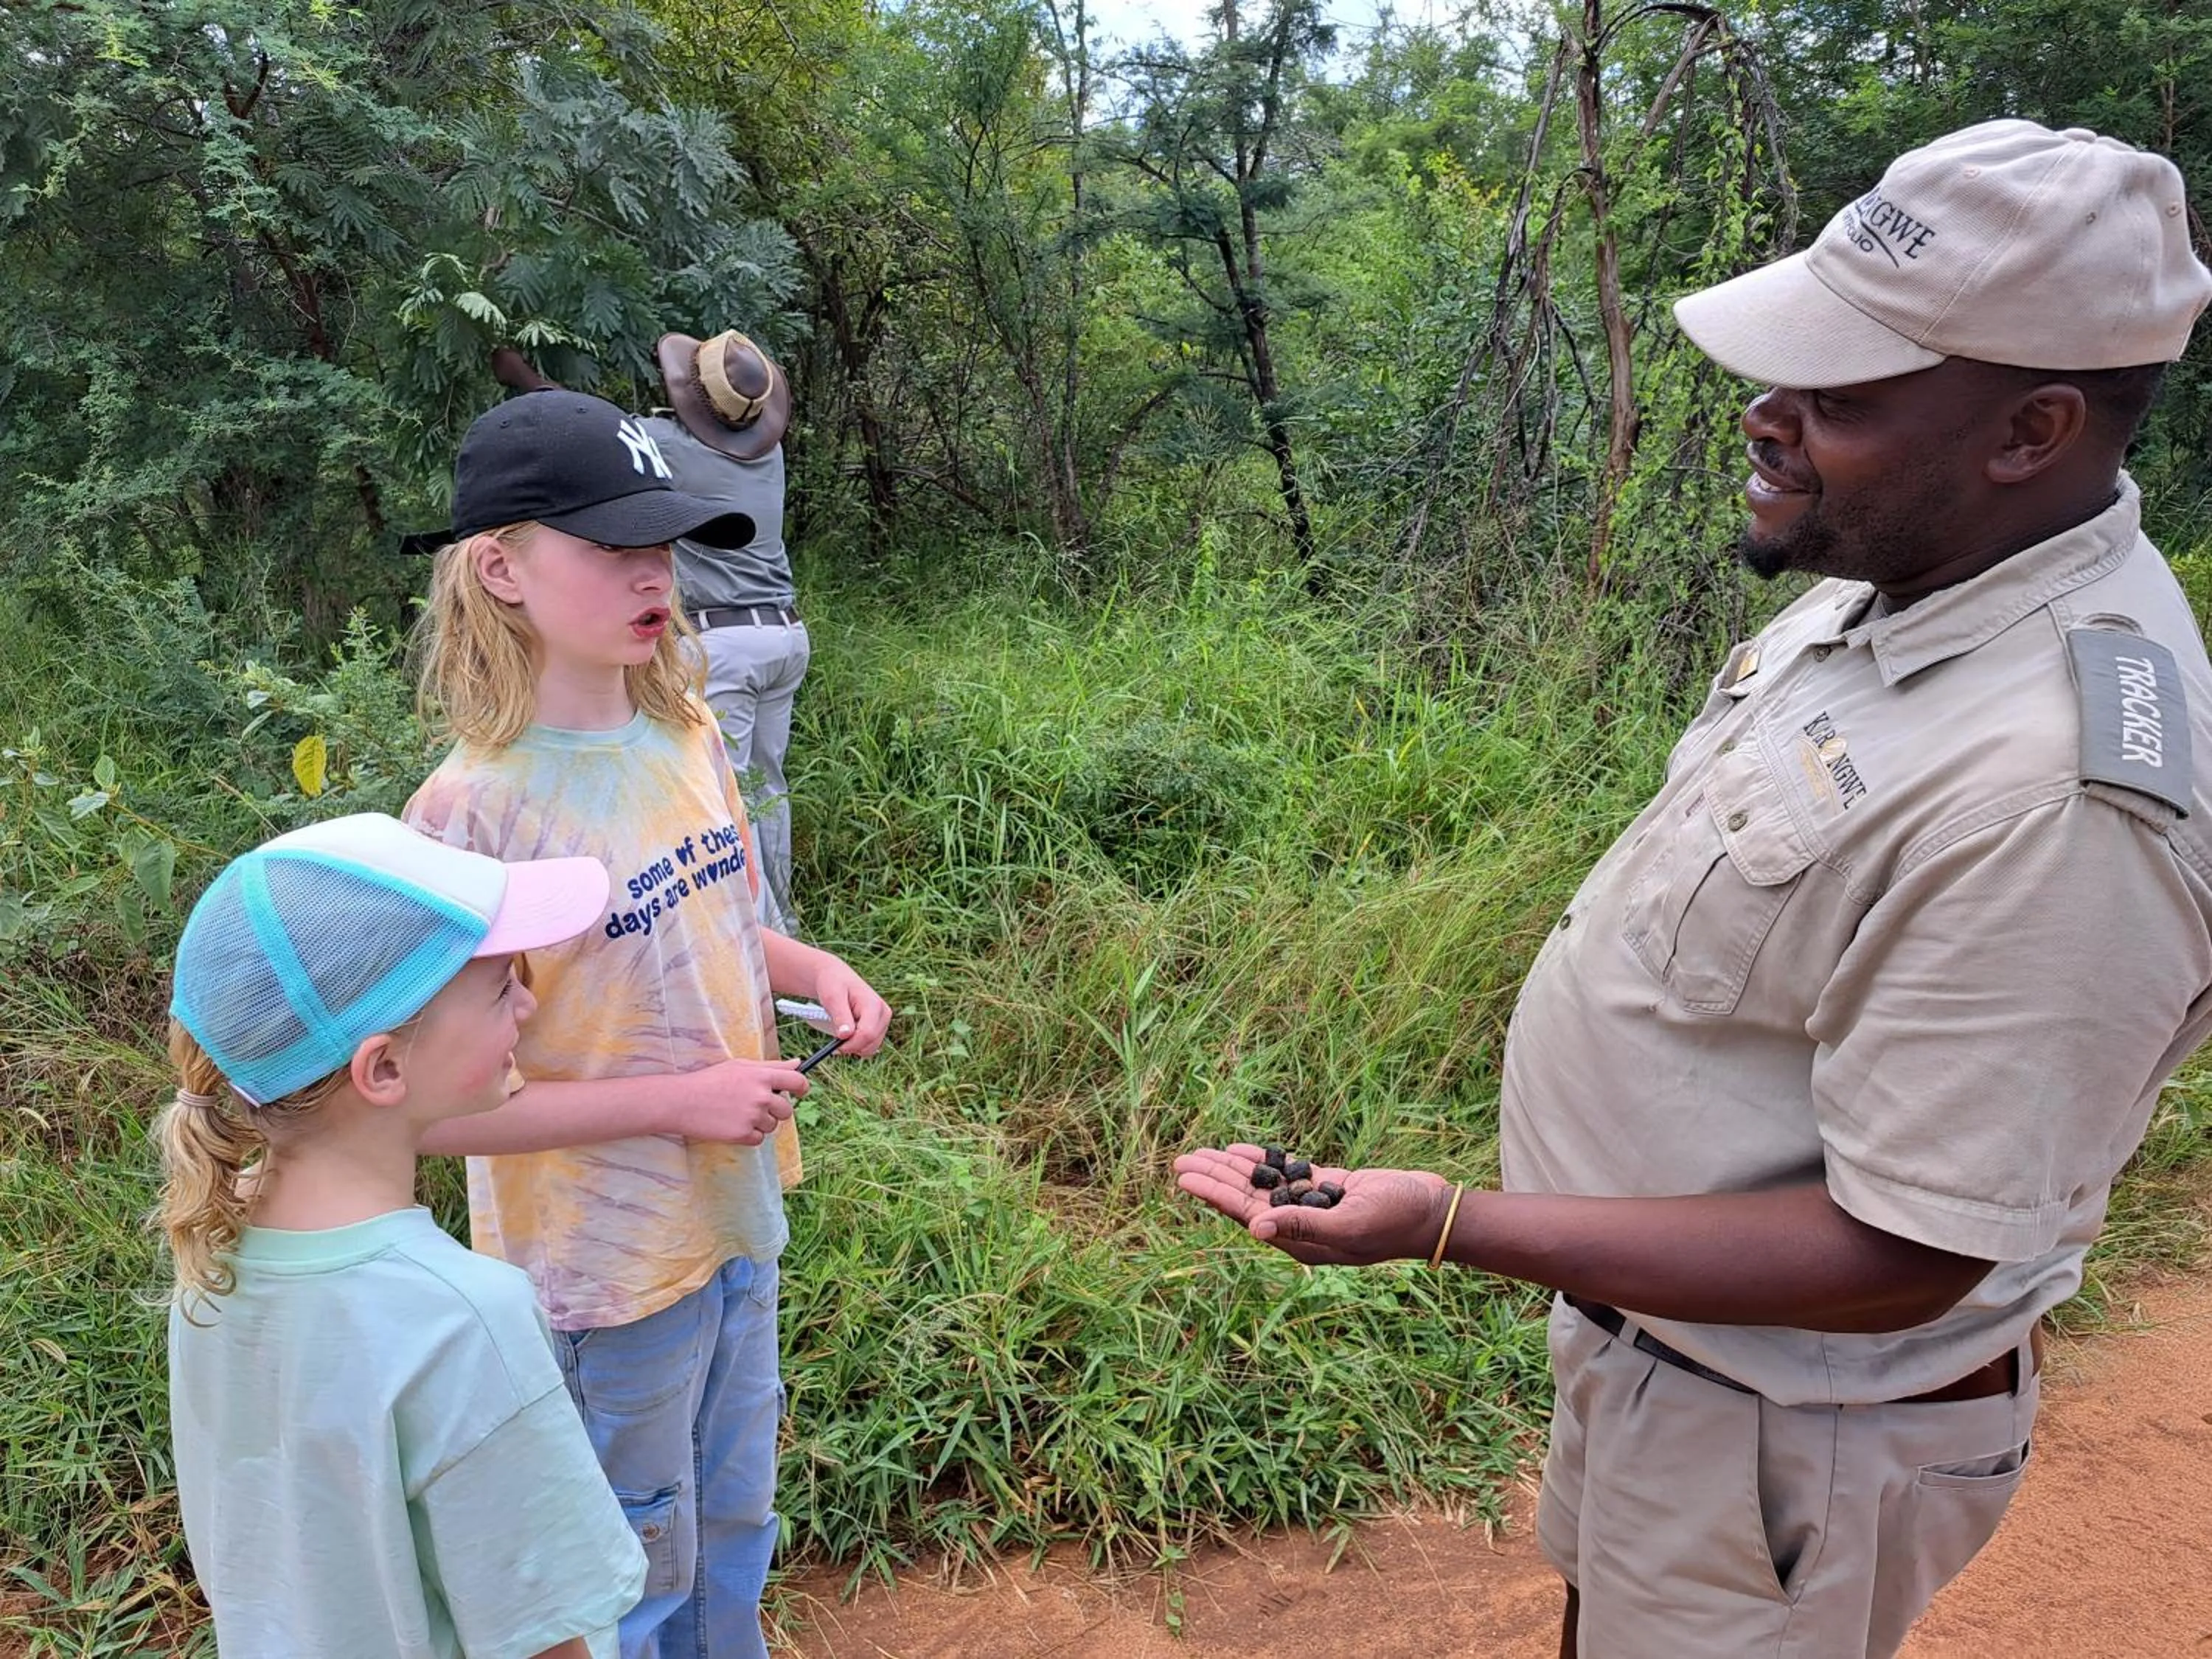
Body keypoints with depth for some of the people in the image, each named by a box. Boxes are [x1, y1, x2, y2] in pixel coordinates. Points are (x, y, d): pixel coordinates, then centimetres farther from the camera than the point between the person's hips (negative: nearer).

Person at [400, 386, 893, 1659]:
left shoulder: (688, 736, -4)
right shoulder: (473, 811, -25)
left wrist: (812, 970, -6)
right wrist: (680, 1101, -23)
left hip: (739, 1219, 6)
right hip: (606, 1268, -6)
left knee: (736, 1531, 27)